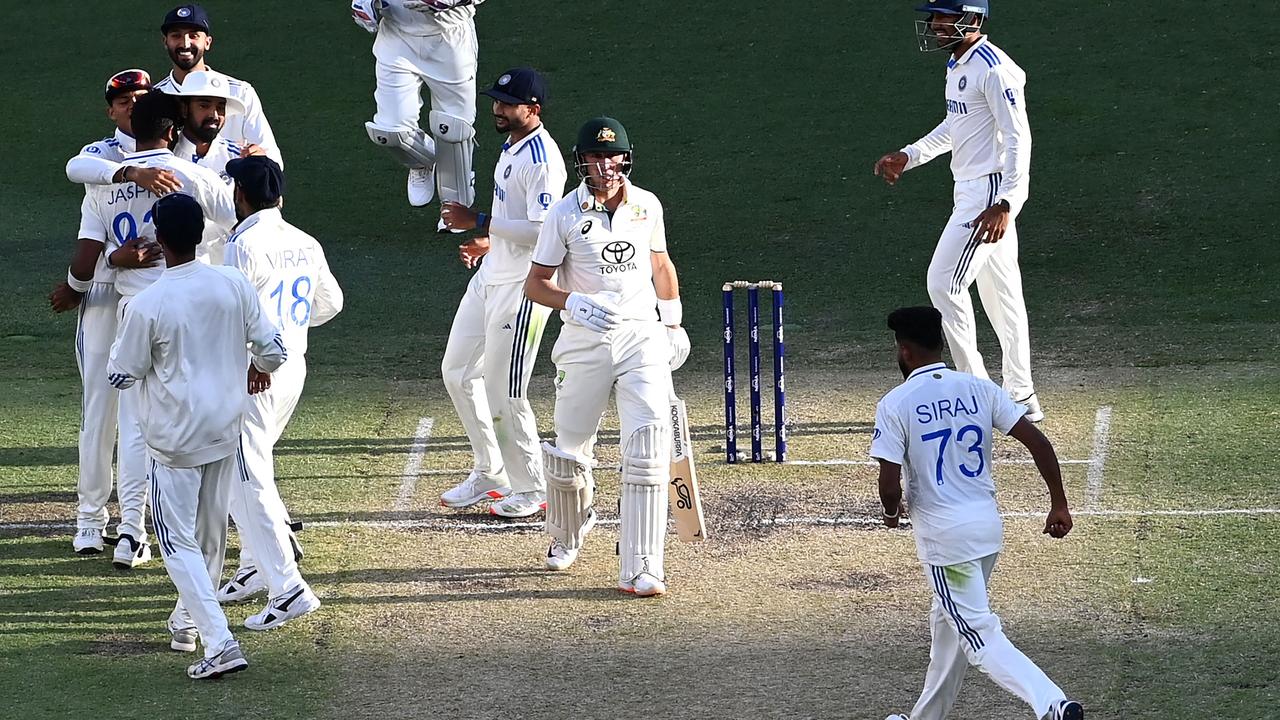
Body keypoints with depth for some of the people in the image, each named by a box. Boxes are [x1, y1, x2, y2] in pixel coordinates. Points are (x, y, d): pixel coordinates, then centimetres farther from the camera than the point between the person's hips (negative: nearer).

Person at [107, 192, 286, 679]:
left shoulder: (146, 306, -20)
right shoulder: (234, 286, -7)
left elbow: (120, 375, -9)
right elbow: (272, 351, 0)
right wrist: (255, 368, 22)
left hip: (175, 441, -5)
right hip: (226, 431, 5)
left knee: (179, 542, 2)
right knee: (211, 532, 22)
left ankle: (219, 642, -10)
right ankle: (188, 619, 40)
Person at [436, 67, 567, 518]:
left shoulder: (541, 159, -19)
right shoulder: (512, 148, 12)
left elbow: (542, 231, -26)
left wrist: (478, 223, -24)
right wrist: (488, 242, 13)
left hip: (522, 287, -11)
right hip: (491, 276, 11)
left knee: (504, 393, -5)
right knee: (458, 371, 16)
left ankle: (530, 490, 9)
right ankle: (490, 474, 26)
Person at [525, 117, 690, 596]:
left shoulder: (647, 206, 5)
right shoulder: (564, 215, -4)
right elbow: (535, 285, -1)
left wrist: (673, 323, 21)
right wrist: (573, 301, -20)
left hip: (642, 336, 1)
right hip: (584, 341, -1)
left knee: (649, 443, -17)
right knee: (570, 449, 7)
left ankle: (639, 569, -19)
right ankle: (567, 534, 41)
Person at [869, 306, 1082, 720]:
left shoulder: (895, 405, -10)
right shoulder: (979, 389, 3)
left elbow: (890, 485, -14)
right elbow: (1038, 442, -3)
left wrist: (891, 512, 9)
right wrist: (1059, 504, 4)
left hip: (943, 534, -6)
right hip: (989, 525, 6)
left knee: (978, 633, -6)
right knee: (948, 622, 24)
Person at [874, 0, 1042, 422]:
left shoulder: (993, 70, -18)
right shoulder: (957, 65, 13)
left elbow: (1018, 138, -22)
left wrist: (1004, 204, -28)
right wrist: (908, 157, 21)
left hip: (991, 191, -10)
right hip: (972, 192, 10)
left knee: (944, 283, -11)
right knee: (1000, 293, 12)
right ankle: (1020, 399, 16)